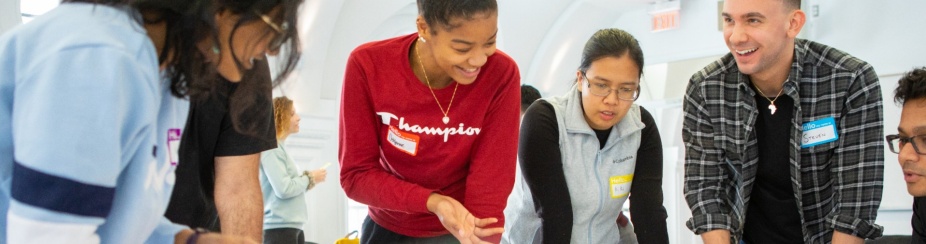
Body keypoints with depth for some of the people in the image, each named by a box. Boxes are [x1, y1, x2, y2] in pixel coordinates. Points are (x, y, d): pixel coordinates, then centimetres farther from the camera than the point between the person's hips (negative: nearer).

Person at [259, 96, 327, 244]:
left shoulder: (279, 148, 18)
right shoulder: (270, 148, -11)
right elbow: (283, 189, -20)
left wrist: (308, 180, 3)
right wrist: (309, 178, -5)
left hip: (293, 227, 10)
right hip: (279, 228, -10)